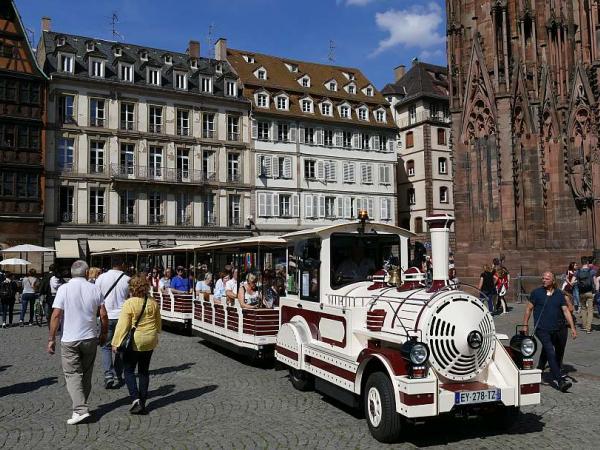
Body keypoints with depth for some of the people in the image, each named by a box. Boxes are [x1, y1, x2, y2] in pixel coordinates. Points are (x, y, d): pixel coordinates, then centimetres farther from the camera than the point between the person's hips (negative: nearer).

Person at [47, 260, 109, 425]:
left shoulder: (64, 289, -8)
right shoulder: (95, 289, -1)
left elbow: (56, 315, -12)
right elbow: (104, 315, -1)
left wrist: (51, 339, -5)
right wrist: (103, 334, 13)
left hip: (69, 340, -3)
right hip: (90, 338, 3)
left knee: (72, 374, 2)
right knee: (86, 374, 17)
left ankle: (80, 410, -9)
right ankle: (82, 404, 28)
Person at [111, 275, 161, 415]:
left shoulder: (129, 303, -15)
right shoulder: (153, 302, 1)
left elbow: (123, 325, -14)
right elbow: (158, 323, 12)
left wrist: (116, 343, -6)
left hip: (133, 342, -5)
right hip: (150, 341, 5)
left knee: (129, 371, 7)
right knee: (144, 371, 13)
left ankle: (135, 399, -8)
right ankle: (142, 403, 17)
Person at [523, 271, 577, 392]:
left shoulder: (559, 294, 5)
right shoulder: (536, 292, -4)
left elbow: (566, 311, 5)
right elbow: (529, 309, 2)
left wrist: (572, 327, 0)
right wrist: (525, 325, 0)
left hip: (556, 330, 5)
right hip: (542, 329, -5)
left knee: (557, 353, 17)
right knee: (551, 353, -14)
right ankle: (560, 381, -16)